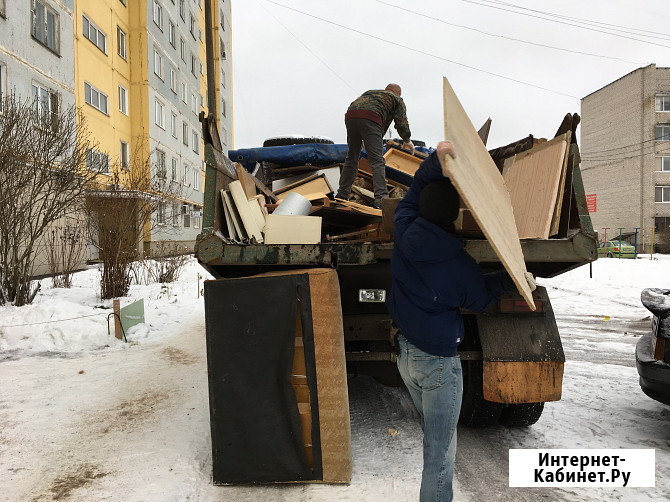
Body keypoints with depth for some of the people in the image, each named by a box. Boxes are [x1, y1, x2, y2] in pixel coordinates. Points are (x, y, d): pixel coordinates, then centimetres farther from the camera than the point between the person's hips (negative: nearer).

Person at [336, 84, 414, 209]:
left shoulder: (369, 92, 41)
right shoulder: (397, 99, 27)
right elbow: (401, 123, 19)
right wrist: (407, 141, 36)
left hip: (350, 116, 5)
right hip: (370, 119, -5)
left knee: (351, 158, 16)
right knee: (377, 161, -8)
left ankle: (341, 195, 17)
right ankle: (381, 199, -19)